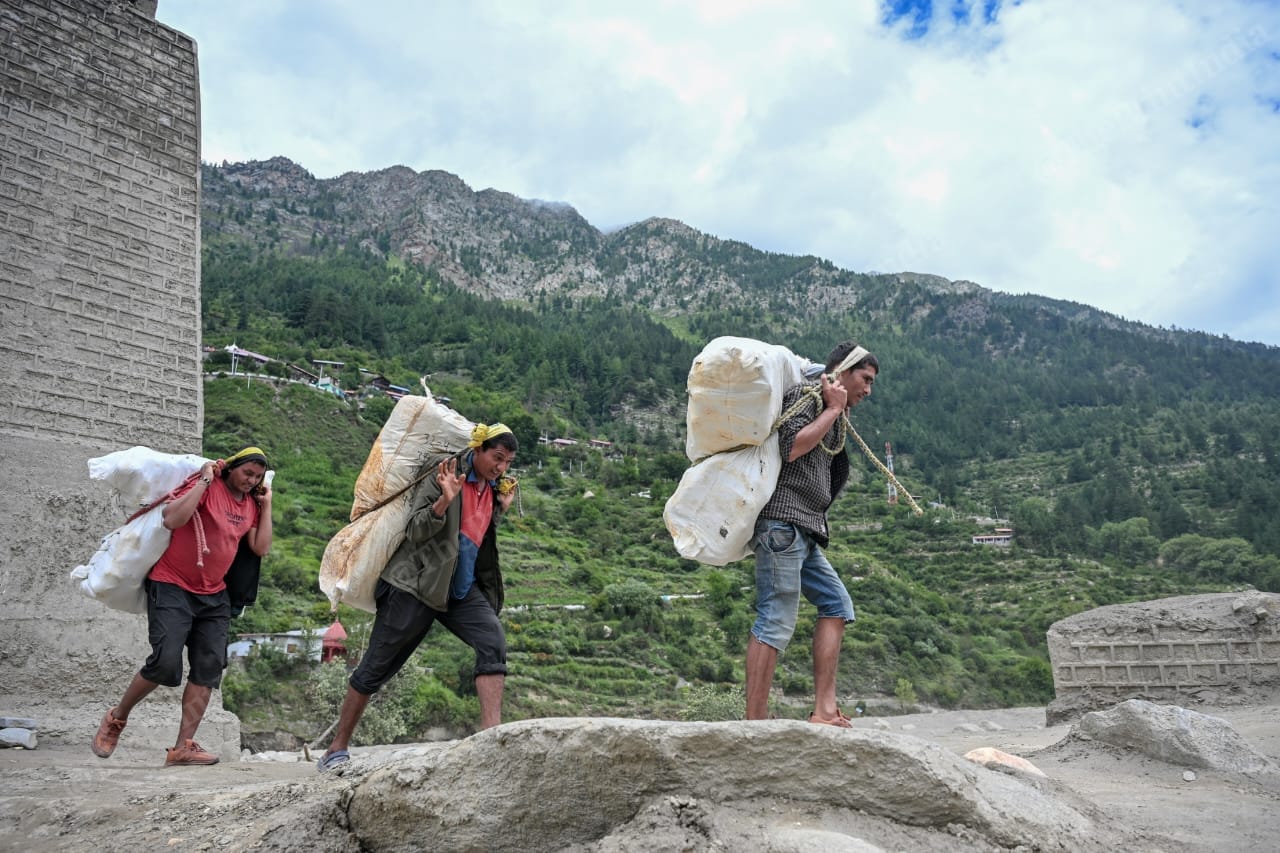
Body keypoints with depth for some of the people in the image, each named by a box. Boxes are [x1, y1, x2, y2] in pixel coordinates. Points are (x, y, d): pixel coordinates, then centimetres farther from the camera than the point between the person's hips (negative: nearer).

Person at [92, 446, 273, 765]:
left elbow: (261, 548, 6)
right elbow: (172, 519, -25)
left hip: (214, 597, 7)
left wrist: (266, 505, 3)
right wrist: (205, 481, -21)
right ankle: (116, 719, 11)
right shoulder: (205, 487, -10)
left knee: (209, 669, -4)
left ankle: (183, 747, 0)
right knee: (165, 663, -16)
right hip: (172, 587, -6)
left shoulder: (251, 504, 10)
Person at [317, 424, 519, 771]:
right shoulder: (442, 472, -11)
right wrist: (445, 499, -31)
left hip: (462, 589, 6)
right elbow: (414, 532, -16)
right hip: (416, 584, -5)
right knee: (375, 668, 3)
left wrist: (501, 508, 4)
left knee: (494, 642, -20)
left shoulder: (494, 487, 9)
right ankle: (337, 749, 18)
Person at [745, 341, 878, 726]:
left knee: (836, 604, 9)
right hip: (783, 521, -10)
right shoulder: (805, 395, -2)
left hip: (803, 532, 10)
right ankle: (755, 722, -9)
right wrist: (833, 410, -8)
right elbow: (790, 447, -19)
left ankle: (824, 710, 6)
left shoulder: (832, 415, 25)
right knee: (775, 622, -11)